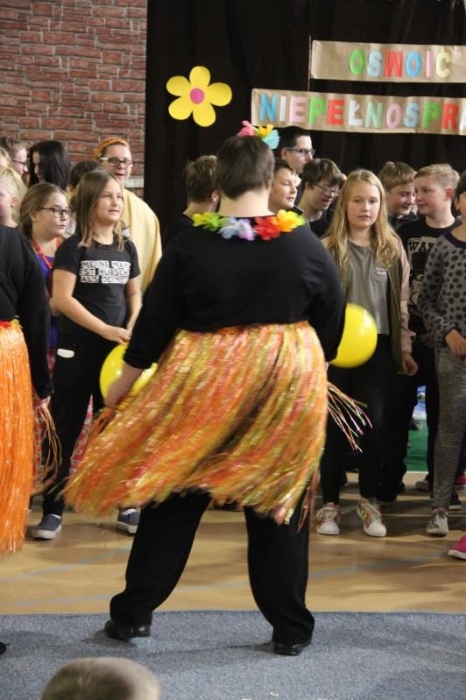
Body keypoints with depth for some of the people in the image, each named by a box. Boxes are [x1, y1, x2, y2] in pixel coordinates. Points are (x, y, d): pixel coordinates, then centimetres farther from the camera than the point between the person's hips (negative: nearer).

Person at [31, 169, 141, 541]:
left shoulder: (127, 248, 8)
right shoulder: (73, 248, -7)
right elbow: (62, 298, -14)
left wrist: (132, 329, -6)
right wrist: (106, 329, -17)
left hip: (117, 350, 4)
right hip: (76, 349, -4)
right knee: (65, 429, 0)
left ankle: (126, 506, 18)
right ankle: (53, 510, 6)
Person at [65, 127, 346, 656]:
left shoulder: (190, 245, -7)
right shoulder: (304, 244, -5)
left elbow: (155, 322, -3)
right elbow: (332, 318, 4)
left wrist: (123, 382, 10)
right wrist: (311, 365, 22)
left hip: (202, 384, 0)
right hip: (286, 383, 1)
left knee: (175, 498, 12)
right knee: (278, 501, 11)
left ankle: (132, 614, 19)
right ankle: (291, 628, 16)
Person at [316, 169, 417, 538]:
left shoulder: (393, 247, 7)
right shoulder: (327, 248, -2)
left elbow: (401, 301, 9)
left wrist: (404, 348, 7)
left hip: (377, 345, 2)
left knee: (374, 424, 3)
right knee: (334, 425, 5)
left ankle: (369, 500, 19)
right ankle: (330, 502, 15)